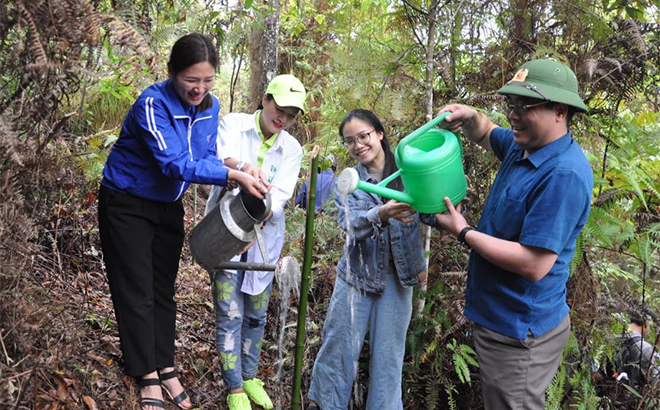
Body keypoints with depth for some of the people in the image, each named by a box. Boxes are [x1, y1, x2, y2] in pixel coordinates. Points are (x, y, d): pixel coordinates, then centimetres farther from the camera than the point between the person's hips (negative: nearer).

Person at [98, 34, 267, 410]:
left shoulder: (210, 106, -7)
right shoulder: (153, 105, -28)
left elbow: (206, 157, -5)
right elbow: (175, 163, -35)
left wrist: (239, 178, -25)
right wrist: (233, 176, -40)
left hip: (169, 206, 6)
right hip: (127, 204, -6)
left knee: (163, 290, 12)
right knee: (137, 292, -1)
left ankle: (166, 368, 22)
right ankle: (149, 378, 9)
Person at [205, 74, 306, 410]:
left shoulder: (292, 149, 2)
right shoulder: (234, 124, -6)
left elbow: (281, 193, -10)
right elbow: (221, 156, -27)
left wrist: (265, 212, -31)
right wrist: (243, 167, -49)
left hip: (263, 238, 3)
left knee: (256, 315, 13)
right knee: (230, 314, -3)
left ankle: (249, 376, 33)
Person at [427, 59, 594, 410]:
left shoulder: (564, 175, -26)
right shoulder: (521, 146, 3)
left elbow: (535, 265, -30)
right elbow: (485, 134, 25)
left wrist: (464, 232, -19)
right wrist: (469, 118, 0)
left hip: (519, 334, -9)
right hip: (494, 316, 9)